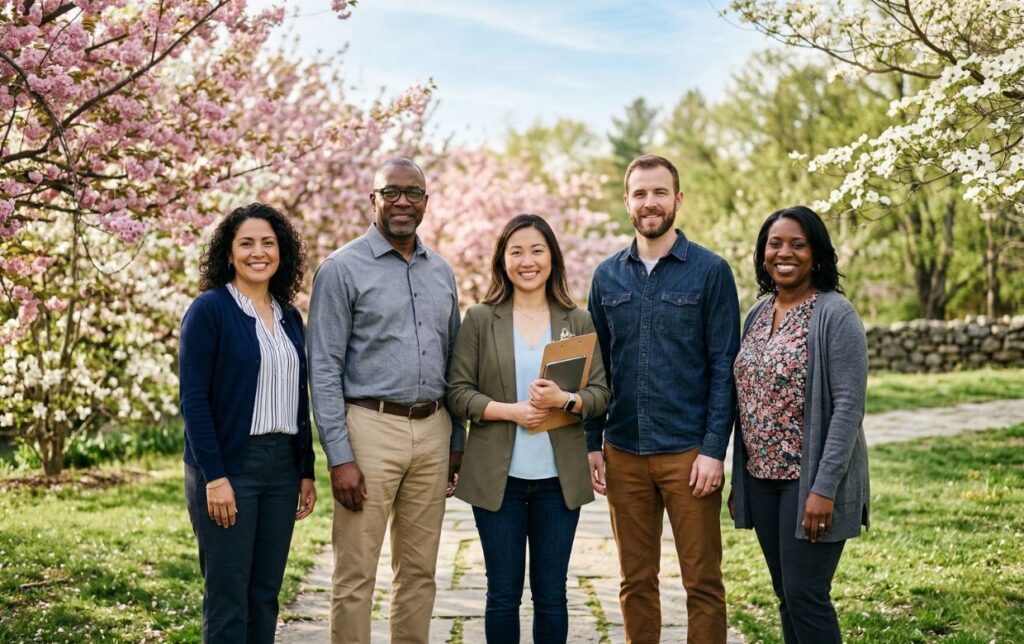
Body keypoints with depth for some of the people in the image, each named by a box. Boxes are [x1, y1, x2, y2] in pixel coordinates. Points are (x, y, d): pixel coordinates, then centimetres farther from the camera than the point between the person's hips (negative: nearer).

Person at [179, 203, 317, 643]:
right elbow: (193, 398, -11)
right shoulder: (209, 309, -6)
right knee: (228, 597, -1)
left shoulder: (289, 317, 13)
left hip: (282, 466, 6)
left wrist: (307, 471, 12)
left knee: (265, 594, 10)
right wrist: (214, 476, -16)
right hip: (228, 466, -6)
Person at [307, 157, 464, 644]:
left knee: (419, 570, 12)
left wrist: (457, 441, 13)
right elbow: (324, 369, -8)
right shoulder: (342, 269, -5)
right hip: (371, 426, -5)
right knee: (356, 575, -1)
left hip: (433, 431, 5)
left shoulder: (441, 272, 13)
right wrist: (339, 456, -13)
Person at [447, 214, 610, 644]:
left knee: (551, 594, 9)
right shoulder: (479, 319, 2)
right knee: (503, 593, 7)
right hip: (498, 477, -1)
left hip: (559, 477, 1)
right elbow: (457, 392, -2)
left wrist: (565, 400, -18)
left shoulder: (578, 321, 6)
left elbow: (600, 393, 2)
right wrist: (509, 410, -17)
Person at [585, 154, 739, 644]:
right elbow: (595, 367, 11)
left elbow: (724, 366, -5)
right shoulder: (607, 276, 9)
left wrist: (714, 450, -12)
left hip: (689, 452, -3)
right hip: (624, 454, 4)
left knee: (702, 582, 2)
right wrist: (591, 443, 4)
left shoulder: (710, 271, -2)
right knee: (636, 582, 11)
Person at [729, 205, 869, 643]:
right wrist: (738, 477, 12)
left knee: (805, 594, -4)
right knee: (785, 593, 12)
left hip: (809, 480, -6)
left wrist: (824, 488, -21)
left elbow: (849, 406, -16)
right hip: (761, 477, 7)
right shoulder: (758, 314, 10)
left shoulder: (835, 315, -11)